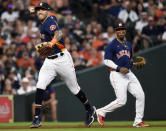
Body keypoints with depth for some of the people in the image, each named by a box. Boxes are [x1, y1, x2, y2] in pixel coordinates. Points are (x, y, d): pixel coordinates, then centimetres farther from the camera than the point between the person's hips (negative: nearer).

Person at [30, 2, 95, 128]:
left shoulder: (50, 21, -14)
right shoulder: (44, 23, 12)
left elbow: (59, 33, -32)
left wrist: (52, 42, -52)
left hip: (62, 59, -7)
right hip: (49, 61, 7)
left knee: (74, 88, 6)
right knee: (40, 86, -13)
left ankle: (89, 109, 30)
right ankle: (37, 118, -15)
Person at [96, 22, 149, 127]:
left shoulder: (128, 45, 19)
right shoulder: (112, 45, -4)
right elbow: (107, 61, -10)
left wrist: (134, 63, 5)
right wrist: (119, 68, -20)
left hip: (129, 73, 7)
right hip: (117, 75, -7)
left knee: (141, 95, -4)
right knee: (121, 101, -14)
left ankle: (138, 121, 4)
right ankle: (101, 112, 6)